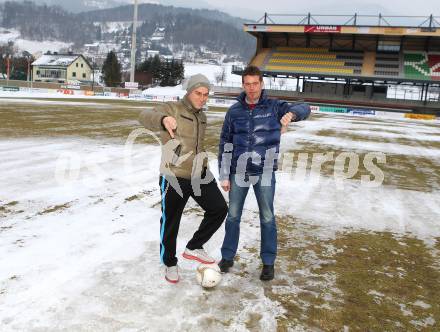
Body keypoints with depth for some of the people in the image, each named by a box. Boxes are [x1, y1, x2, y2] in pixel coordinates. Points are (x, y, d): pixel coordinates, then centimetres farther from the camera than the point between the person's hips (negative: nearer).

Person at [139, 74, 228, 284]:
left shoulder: (201, 116, 11)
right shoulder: (172, 109, -11)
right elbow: (145, 117, -32)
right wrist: (163, 119, -54)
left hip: (200, 175, 6)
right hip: (174, 178, -6)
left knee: (219, 209, 2)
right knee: (170, 222, 7)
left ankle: (194, 248, 18)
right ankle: (170, 263, 29)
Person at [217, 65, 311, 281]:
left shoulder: (273, 107, -2)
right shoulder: (234, 111, 2)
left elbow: (304, 109, -13)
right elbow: (225, 144, 4)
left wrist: (291, 113, -37)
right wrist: (224, 176, 1)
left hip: (265, 172, -1)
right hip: (239, 172, 2)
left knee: (267, 217, 6)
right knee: (233, 216, 10)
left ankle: (268, 262, 21)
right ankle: (228, 256, 27)